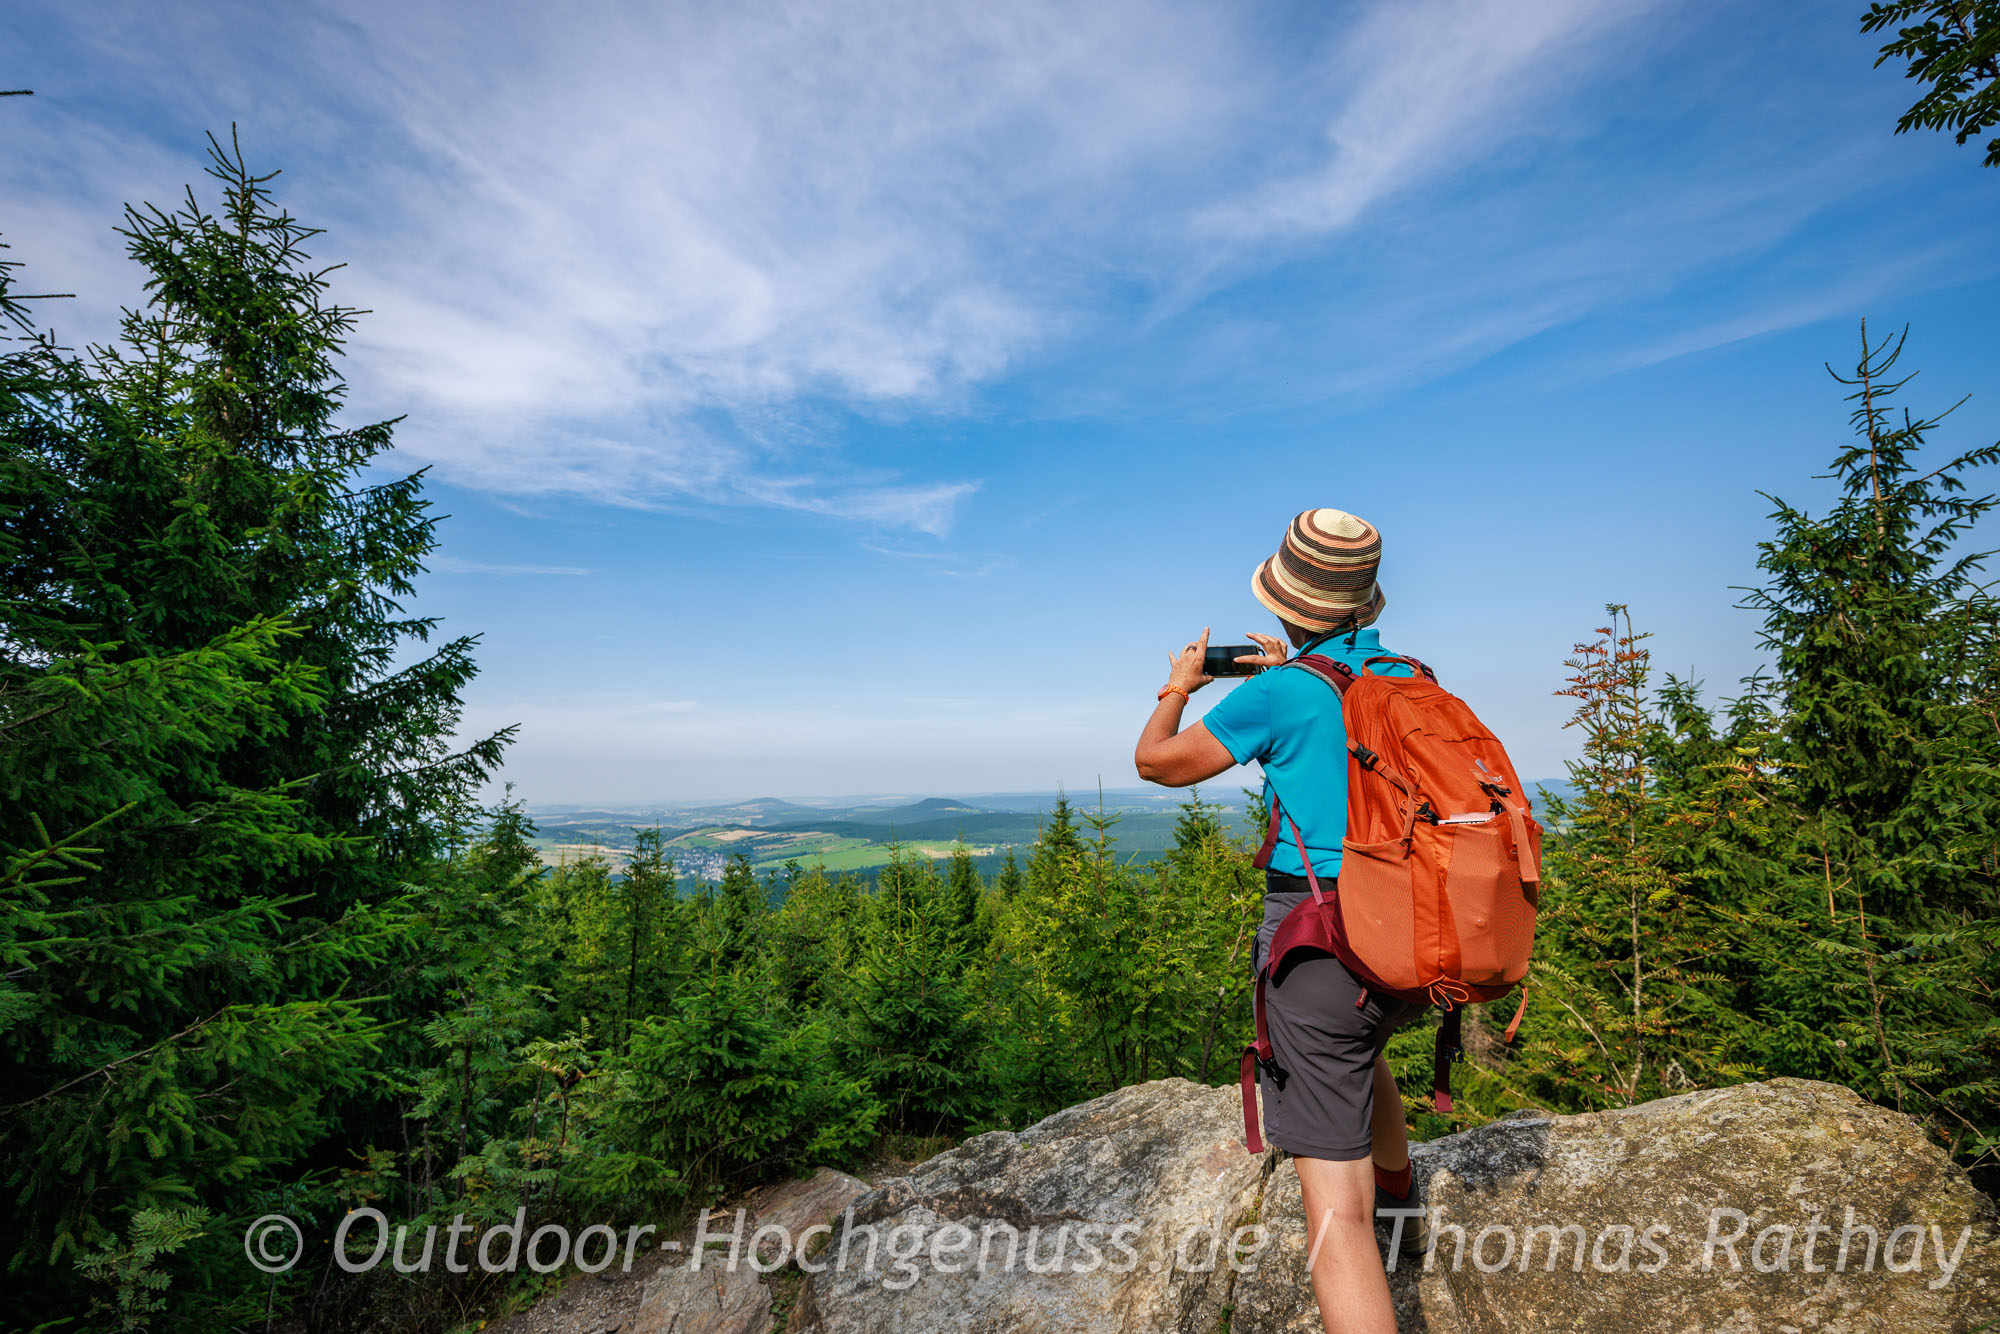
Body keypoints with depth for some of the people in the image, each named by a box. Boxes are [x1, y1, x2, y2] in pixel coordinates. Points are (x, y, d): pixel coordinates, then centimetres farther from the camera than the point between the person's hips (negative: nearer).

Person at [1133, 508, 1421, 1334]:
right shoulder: (1413, 678, 5)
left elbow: (1156, 762, 1)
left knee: (1336, 1209, -3)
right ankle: (1400, 1198, 56)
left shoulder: (1279, 692, -11)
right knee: (1356, 1042, 39)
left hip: (1320, 941, -7)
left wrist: (1179, 688, 18)